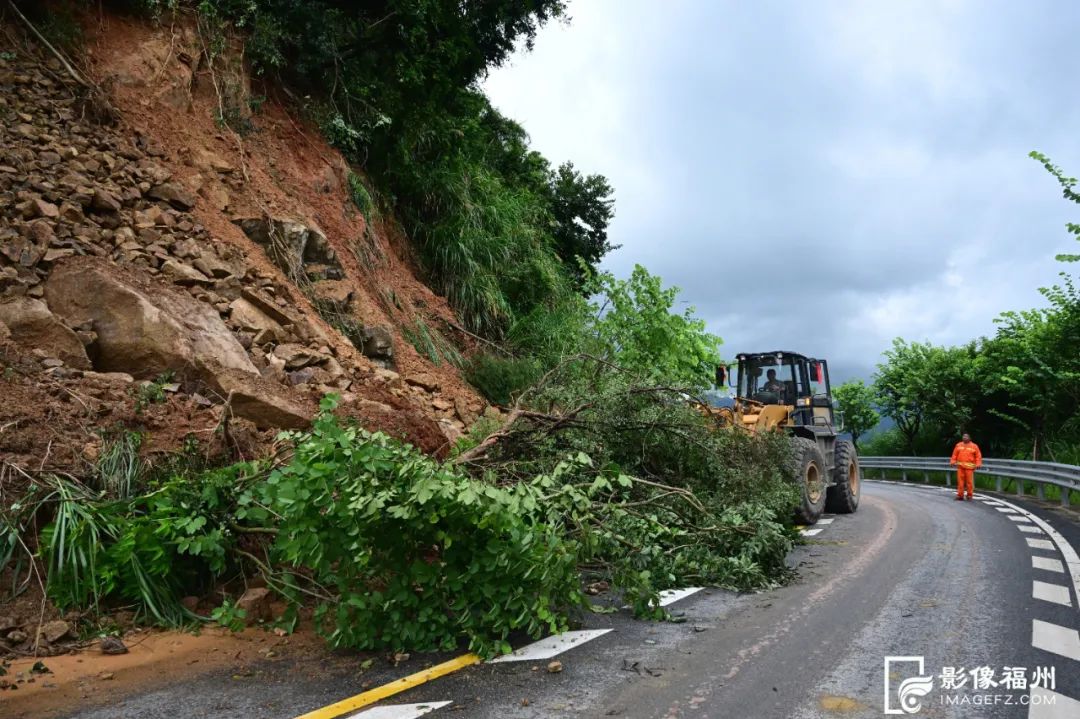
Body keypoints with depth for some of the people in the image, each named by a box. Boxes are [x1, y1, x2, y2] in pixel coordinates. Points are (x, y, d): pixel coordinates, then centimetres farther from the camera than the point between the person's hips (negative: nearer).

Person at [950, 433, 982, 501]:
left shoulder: (974, 446, 3)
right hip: (960, 466, 2)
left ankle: (970, 496, 7)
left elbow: (978, 456, 2)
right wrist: (953, 462, 5)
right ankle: (960, 495, 8)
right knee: (960, 481, 2)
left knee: (969, 481, -3)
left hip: (969, 467, -2)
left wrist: (978, 464, -7)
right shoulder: (958, 445, 11)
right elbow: (954, 454, 13)